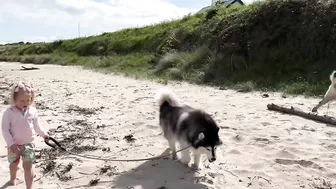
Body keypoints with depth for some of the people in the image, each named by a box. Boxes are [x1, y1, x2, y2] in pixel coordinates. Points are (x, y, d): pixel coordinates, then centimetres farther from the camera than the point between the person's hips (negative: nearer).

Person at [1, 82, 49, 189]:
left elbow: (36, 125, 8)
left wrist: (44, 134, 18)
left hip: (28, 144, 0)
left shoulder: (33, 111, -8)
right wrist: (11, 144, -21)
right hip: (14, 145, 0)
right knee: (14, 163, 23)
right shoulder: (9, 112, -17)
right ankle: (13, 179, 52)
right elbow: (5, 129, -15)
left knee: (28, 167, -2)